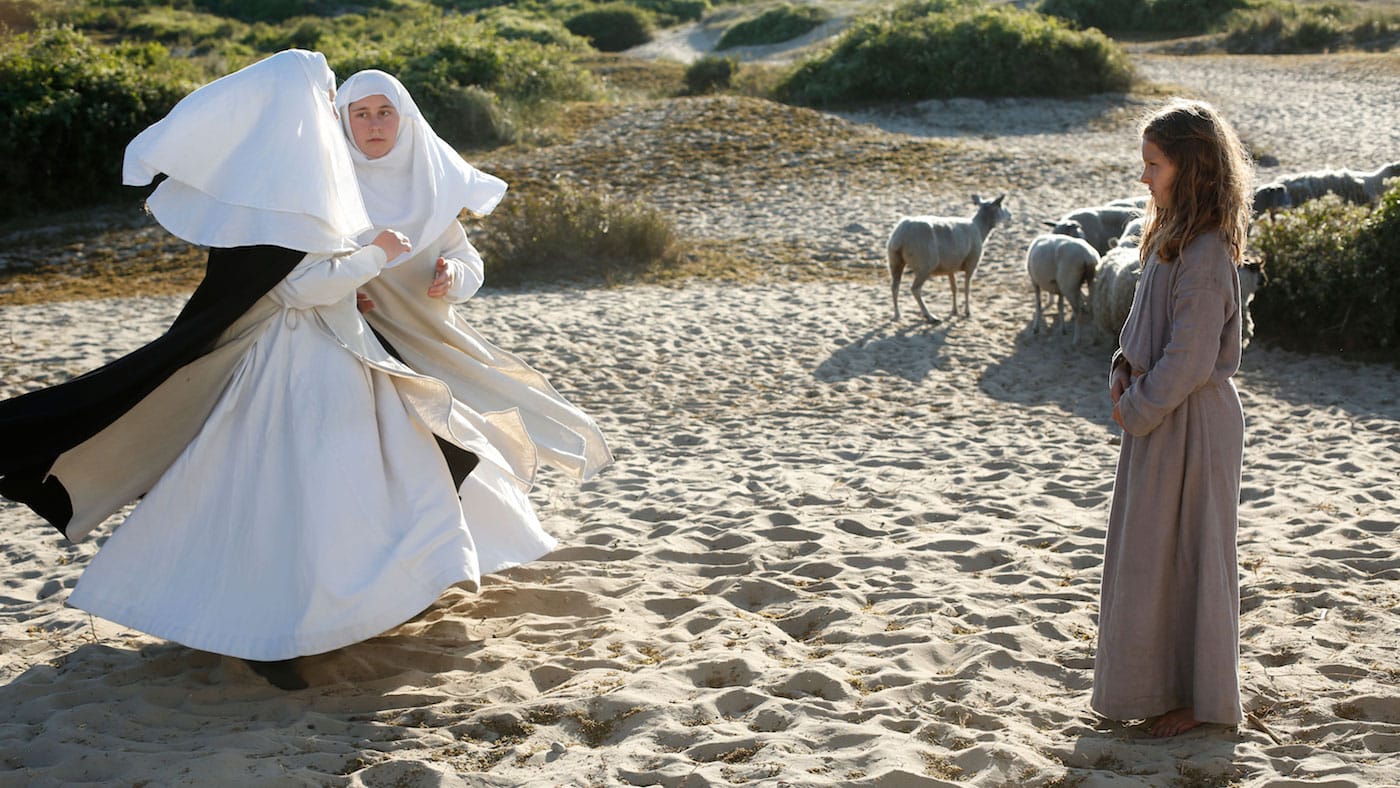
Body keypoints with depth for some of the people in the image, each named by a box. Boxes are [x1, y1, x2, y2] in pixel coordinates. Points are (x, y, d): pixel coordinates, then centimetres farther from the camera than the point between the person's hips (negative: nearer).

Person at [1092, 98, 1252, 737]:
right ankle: (1158, 681, 31)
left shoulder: (1204, 255, -23)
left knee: (1183, 553, 3)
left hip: (1189, 425, -9)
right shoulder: (1172, 237, 7)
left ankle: (1199, 697, 18)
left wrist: (1134, 410, -13)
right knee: (1147, 552, 17)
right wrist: (1124, 370, 3)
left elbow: (1188, 362, -23)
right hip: (1156, 417, 9)